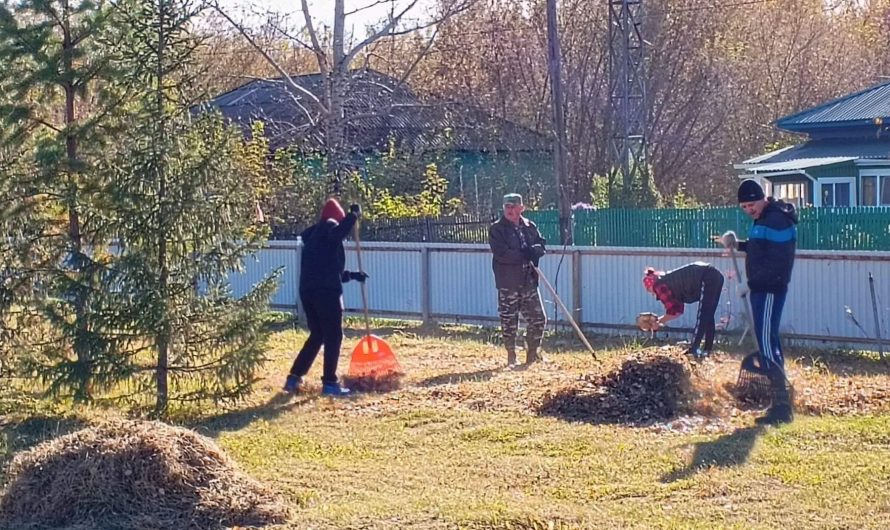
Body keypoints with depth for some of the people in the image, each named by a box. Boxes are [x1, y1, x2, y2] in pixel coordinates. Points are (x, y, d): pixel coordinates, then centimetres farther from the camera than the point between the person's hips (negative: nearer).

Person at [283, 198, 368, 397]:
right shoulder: (330, 226, 0)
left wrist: (352, 275, 33)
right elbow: (339, 232, -28)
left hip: (308, 290, 8)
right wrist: (354, 215, -17)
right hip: (326, 291, -8)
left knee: (317, 335, 17)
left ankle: (294, 377, 12)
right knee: (334, 336, 0)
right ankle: (329, 383, -1)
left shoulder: (314, 235, 26)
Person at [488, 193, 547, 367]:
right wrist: (525, 255, -19)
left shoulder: (530, 227, 11)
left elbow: (541, 245, 6)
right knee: (509, 322, 2)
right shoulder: (496, 229, -6)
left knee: (538, 319, 5)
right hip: (508, 283, -4)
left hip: (529, 282, 4)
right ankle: (511, 357, 13)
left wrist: (534, 250, -17)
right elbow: (501, 254, -17)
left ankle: (532, 353, 21)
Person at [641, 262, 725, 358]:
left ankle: (694, 349, -10)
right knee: (708, 317, 12)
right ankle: (707, 350, 13)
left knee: (702, 316, -9)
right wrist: (660, 320, 23)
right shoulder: (671, 281, 24)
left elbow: (672, 311, -4)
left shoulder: (659, 285, -2)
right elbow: (678, 310, 24)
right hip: (716, 276, 9)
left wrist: (659, 321, 9)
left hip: (707, 278, -9)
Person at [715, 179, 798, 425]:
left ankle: (782, 406, -11)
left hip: (770, 290, -11)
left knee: (766, 344, -12)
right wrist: (737, 244, 12)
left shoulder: (776, 221, -17)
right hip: (762, 289, 11)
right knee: (769, 343, 12)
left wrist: (751, 282, -23)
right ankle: (781, 403, 17)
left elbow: (777, 262, -22)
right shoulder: (763, 219, 16)